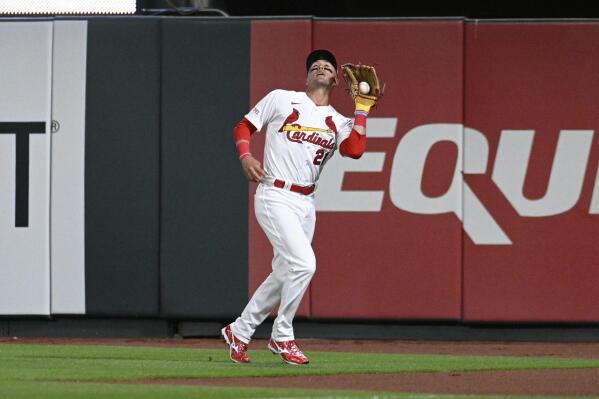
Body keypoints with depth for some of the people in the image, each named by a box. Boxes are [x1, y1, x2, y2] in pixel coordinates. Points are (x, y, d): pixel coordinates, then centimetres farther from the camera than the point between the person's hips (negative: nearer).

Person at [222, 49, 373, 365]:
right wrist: (246, 156, -10)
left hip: (305, 203, 6)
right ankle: (282, 337, -5)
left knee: (285, 274, 10)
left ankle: (239, 332, 27)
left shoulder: (338, 123, 11)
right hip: (275, 198, -6)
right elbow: (243, 127, 8)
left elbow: (355, 150, -9)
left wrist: (363, 108, -4)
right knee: (303, 264, -19)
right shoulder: (281, 99, 3)